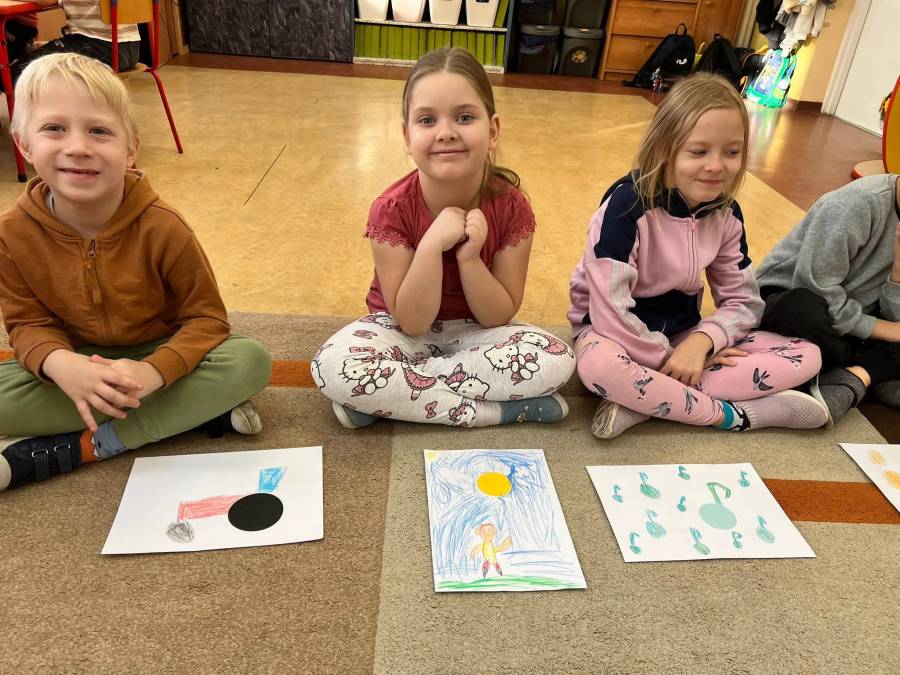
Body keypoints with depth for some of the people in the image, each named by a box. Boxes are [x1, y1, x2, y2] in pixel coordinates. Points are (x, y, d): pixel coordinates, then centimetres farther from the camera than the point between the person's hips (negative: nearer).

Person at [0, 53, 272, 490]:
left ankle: (75, 448, -23)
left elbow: (205, 317, -16)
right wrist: (59, 364, -31)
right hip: (79, 364, 2)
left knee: (250, 361, -28)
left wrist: (153, 371, -35)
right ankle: (195, 410, -21)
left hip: (161, 355, -1)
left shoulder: (162, 227, -22)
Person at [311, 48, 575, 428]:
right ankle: (503, 410, -23)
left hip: (476, 332, 2)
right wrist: (432, 244, -33)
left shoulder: (511, 208, -16)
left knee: (556, 361, -28)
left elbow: (499, 317, -13)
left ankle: (384, 397, -20)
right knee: (334, 367, -32)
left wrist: (469, 257, -30)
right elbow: (412, 322, -19)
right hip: (403, 329, -1)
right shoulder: (391, 210, -19)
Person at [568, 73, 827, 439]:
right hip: (615, 330, -6)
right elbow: (611, 313, -27)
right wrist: (671, 359, -17)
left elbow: (743, 301, 1)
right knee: (600, 364, -42)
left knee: (806, 357, -9)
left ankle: (641, 402, -22)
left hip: (682, 333, 6)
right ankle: (732, 414, -18)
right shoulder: (627, 205, -23)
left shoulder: (725, 213, -4)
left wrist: (701, 341, -20)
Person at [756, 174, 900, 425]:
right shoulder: (860, 202, -21)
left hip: (851, 314, 6)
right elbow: (815, 291, -23)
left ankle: (849, 379, -24)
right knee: (803, 308, -42)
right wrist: (880, 328, -17)